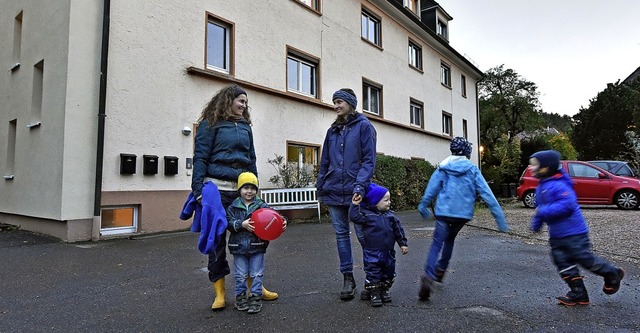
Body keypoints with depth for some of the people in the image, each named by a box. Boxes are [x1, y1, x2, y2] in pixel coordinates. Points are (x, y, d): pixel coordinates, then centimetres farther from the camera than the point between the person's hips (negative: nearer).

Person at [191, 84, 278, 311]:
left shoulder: (245, 126, 17)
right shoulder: (211, 123, 2)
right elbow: (200, 157, -4)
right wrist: (198, 188, -12)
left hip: (243, 189, 5)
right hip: (218, 188, -4)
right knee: (217, 237, 3)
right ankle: (219, 291, 15)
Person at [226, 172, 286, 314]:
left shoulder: (262, 206, 1)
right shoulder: (233, 207, 2)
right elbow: (229, 222, -7)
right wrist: (242, 224, -22)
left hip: (257, 246, 0)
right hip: (239, 246, 0)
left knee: (256, 274, 8)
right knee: (240, 275, 11)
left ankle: (255, 298, 20)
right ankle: (241, 297, 27)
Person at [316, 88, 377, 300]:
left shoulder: (364, 126, -1)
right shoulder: (332, 131, 16)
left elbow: (369, 159, -8)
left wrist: (360, 185, -18)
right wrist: (320, 187, 11)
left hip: (355, 191, -5)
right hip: (334, 191, 6)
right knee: (341, 234, 8)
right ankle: (348, 278, 18)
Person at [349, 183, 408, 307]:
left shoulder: (390, 216, 4)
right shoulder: (366, 214, -9)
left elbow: (398, 230, 10)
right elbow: (354, 217, -21)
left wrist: (403, 244, 9)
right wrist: (355, 204, -24)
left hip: (388, 252, 5)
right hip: (372, 252, -5)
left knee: (389, 272, 15)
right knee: (373, 273, 2)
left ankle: (384, 290, 33)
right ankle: (374, 293, 16)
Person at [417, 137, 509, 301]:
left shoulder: (442, 168, 2)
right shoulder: (472, 170, 2)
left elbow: (430, 191, 2)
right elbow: (487, 194, -2)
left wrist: (423, 208, 17)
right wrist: (500, 219, 0)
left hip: (444, 212, -2)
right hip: (463, 214, 2)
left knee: (437, 244, -4)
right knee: (450, 239, 26)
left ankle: (428, 276, -25)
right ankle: (440, 270, 33)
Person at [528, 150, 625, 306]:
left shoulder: (558, 185, -22)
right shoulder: (541, 187, 9)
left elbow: (567, 204, -32)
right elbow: (540, 208, 19)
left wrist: (544, 211, -31)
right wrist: (536, 223, 10)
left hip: (573, 232, -9)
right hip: (556, 235, 9)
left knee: (585, 259, 3)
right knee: (563, 263, 8)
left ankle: (613, 274, 30)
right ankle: (579, 293, 16)